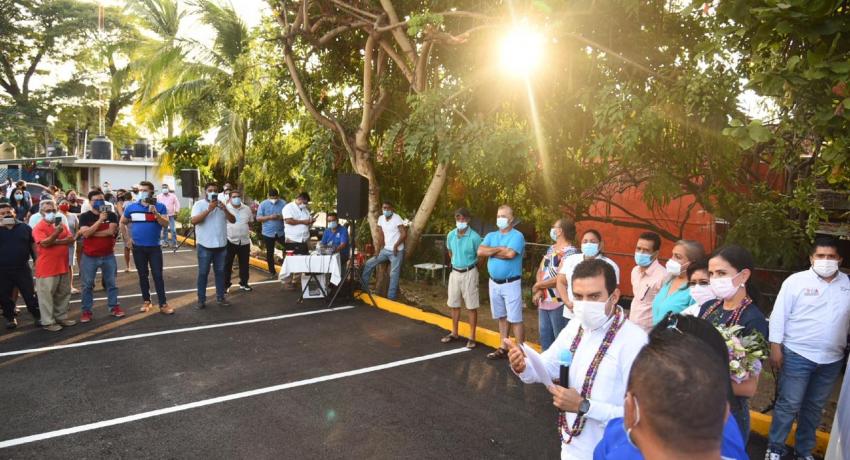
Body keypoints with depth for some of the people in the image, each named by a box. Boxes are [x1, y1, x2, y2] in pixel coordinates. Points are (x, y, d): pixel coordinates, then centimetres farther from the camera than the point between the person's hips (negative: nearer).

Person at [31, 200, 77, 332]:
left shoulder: (62, 224, 10)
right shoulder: (38, 227, -8)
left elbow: (71, 240, 0)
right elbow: (44, 243, -21)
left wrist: (55, 242, -12)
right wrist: (56, 233, -31)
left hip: (63, 266, 7)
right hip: (46, 268, -6)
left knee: (63, 294, 14)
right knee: (47, 295, 0)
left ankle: (61, 317, 26)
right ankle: (48, 322, 7)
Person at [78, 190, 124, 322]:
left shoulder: (111, 215, -1)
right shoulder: (84, 216, -3)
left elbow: (111, 231, -16)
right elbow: (86, 233, -18)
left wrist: (91, 233, -16)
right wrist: (100, 220, -23)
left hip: (108, 255, 1)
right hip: (89, 257, -1)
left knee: (111, 283, 10)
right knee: (87, 285, 6)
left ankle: (114, 306, 21)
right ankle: (86, 311, 14)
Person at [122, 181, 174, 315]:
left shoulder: (160, 206, -3)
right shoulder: (131, 207, 2)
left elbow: (165, 224, -13)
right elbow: (122, 223, 15)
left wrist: (156, 213, -26)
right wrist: (127, 238, 7)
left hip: (154, 247, -2)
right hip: (138, 247, 2)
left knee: (158, 275, -2)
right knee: (143, 275, 11)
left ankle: (163, 304, 0)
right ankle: (146, 301, 22)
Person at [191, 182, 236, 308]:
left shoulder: (222, 204, 9)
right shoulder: (199, 204, -4)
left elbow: (233, 220, 3)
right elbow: (194, 221, -19)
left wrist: (225, 210, -15)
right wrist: (208, 209, -25)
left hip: (221, 245, 4)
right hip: (205, 246, -4)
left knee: (220, 272, 11)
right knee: (203, 273, 3)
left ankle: (220, 297, 20)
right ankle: (201, 300, 10)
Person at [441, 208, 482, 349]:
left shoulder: (474, 237, -17)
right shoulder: (450, 235, -1)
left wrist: (470, 266, 5)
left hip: (469, 273, -5)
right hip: (455, 272, 6)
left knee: (471, 306, 2)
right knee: (453, 304, 14)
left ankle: (472, 337, 11)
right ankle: (454, 333, 29)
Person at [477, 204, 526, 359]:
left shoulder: (517, 236, -9)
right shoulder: (491, 235, 9)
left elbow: (510, 253, -26)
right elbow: (480, 251, -7)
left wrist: (492, 251, -10)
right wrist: (500, 248, -13)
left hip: (511, 283, -6)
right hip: (494, 283, 6)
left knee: (515, 319, -3)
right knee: (501, 317, 15)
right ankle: (504, 348, 24)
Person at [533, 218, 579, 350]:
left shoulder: (570, 252, -14)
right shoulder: (550, 249, 12)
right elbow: (540, 271, 11)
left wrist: (537, 286, -8)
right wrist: (539, 291, -8)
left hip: (559, 303, -8)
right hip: (544, 302, 8)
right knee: (545, 337, 18)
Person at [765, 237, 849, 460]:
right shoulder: (796, 281, -7)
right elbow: (779, 315, -7)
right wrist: (775, 347, -10)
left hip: (832, 360, 4)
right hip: (797, 355, -4)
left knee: (814, 407, 15)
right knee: (789, 404, 1)